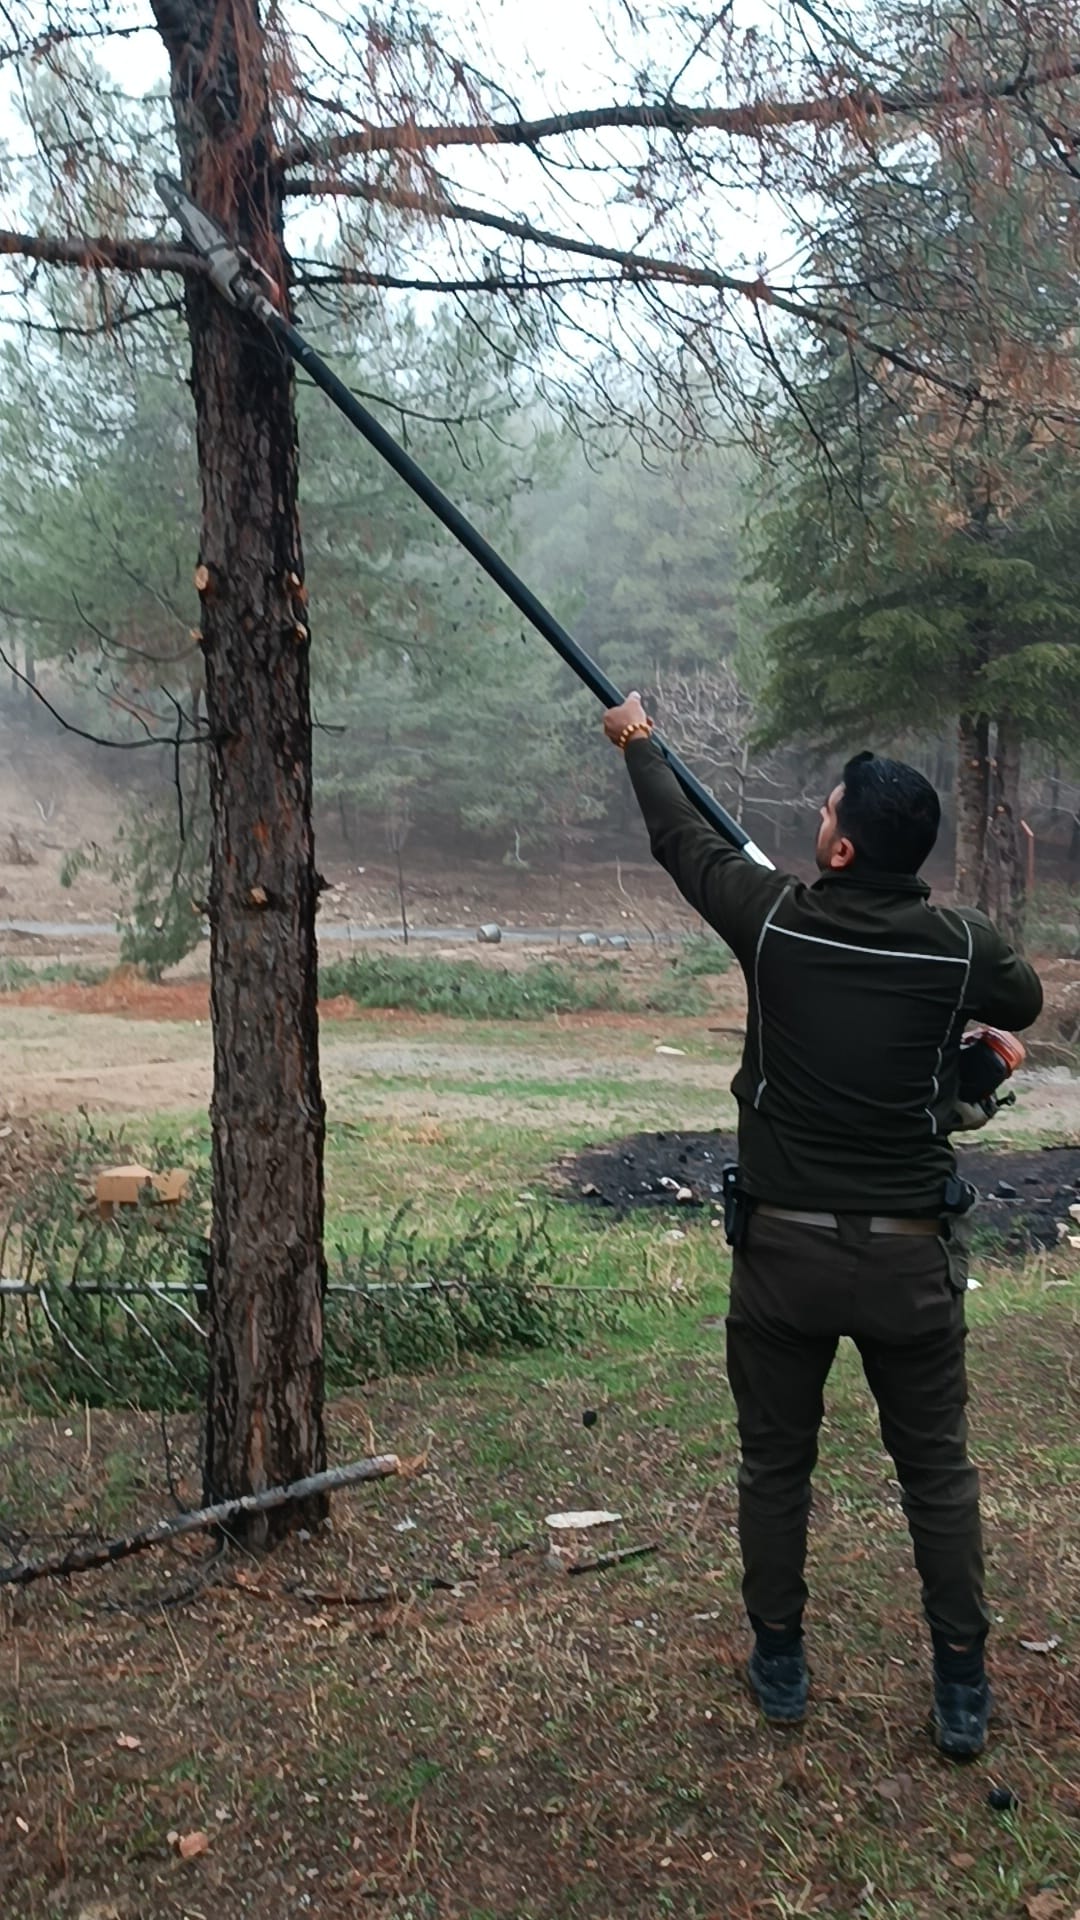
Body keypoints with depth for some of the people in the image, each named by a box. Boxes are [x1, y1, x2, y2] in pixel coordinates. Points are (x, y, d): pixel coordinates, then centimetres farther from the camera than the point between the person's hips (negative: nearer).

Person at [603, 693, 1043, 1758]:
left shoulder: (776, 922, -12)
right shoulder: (964, 946, -10)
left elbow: (681, 837, 5)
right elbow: (1025, 1000, 14)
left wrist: (638, 742, 23)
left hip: (784, 1248, 0)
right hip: (910, 1259, 1)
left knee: (774, 1462, 17)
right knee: (937, 1470, 16)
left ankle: (779, 1664, 30)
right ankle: (963, 1692, 22)